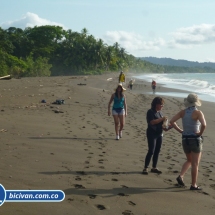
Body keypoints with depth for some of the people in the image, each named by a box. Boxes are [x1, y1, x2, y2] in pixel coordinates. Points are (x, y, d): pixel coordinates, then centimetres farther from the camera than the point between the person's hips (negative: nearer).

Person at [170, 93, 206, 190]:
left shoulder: (183, 112, 1)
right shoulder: (198, 112, -13)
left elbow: (172, 121, -2)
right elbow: (204, 124, -29)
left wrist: (180, 131, 2)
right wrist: (200, 133, -12)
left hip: (185, 139, 5)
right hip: (195, 139, -5)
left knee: (189, 161, 24)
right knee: (195, 164, 6)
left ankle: (181, 176, 6)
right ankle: (194, 185, 11)